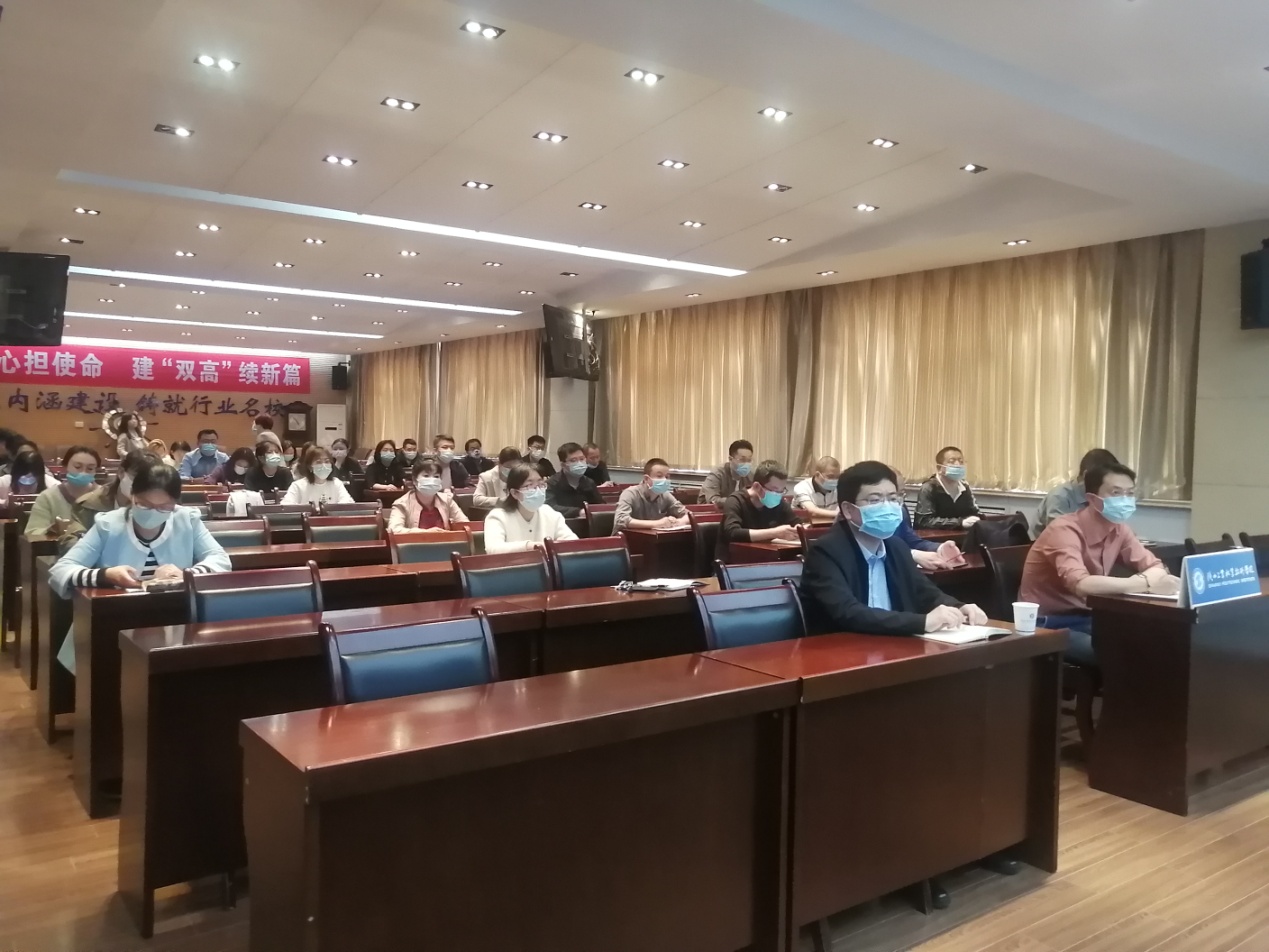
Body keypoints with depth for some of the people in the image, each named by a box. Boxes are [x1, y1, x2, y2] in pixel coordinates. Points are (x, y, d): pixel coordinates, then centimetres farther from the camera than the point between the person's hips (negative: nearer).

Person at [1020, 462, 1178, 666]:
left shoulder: (1118, 529, 2)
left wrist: (1155, 578, -23)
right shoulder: (1065, 530, -23)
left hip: (1085, 617, 8)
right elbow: (1080, 584, -39)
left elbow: (1155, 567, 2)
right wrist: (1147, 584, -40)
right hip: (1046, 624, -7)